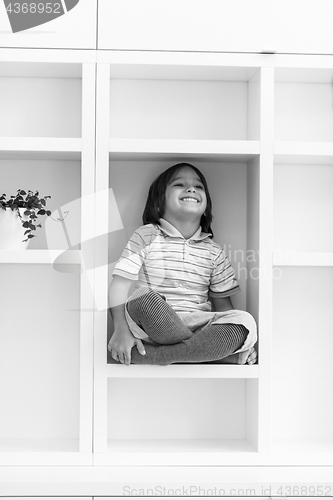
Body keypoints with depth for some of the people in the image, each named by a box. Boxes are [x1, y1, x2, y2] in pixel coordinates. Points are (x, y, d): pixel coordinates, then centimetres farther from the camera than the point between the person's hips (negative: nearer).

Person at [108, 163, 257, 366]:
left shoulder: (213, 251, 14)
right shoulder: (146, 237, 5)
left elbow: (222, 303, 15)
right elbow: (121, 284, -3)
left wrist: (239, 337, -2)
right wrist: (121, 330, -17)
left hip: (198, 325, 3)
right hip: (152, 326, -3)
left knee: (246, 321, -23)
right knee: (145, 299, -35)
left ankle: (152, 356, -26)